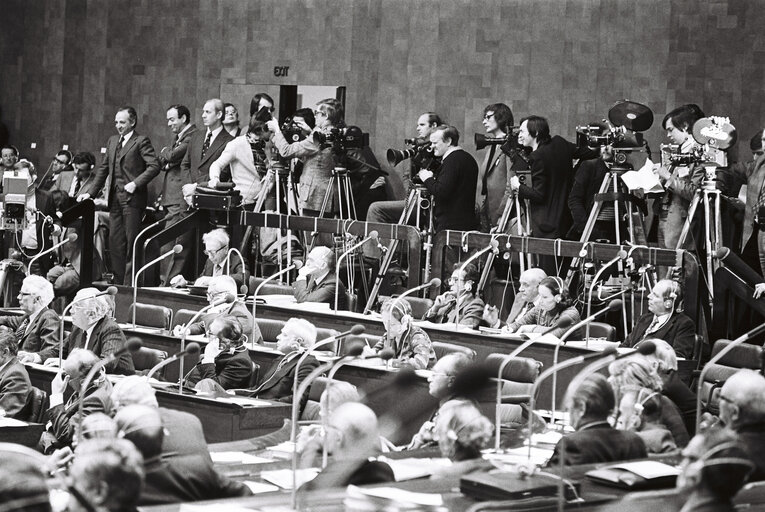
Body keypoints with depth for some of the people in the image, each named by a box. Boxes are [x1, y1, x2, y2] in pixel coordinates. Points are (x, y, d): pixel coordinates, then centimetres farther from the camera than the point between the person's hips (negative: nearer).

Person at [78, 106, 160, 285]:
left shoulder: (141, 141, -4)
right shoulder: (112, 141, 18)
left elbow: (154, 166, -13)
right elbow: (103, 169, 20)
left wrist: (135, 184, -19)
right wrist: (90, 192, 13)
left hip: (132, 198, -7)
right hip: (115, 198, 7)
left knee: (132, 241, -7)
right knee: (115, 242, 7)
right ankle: (118, 281, 13)